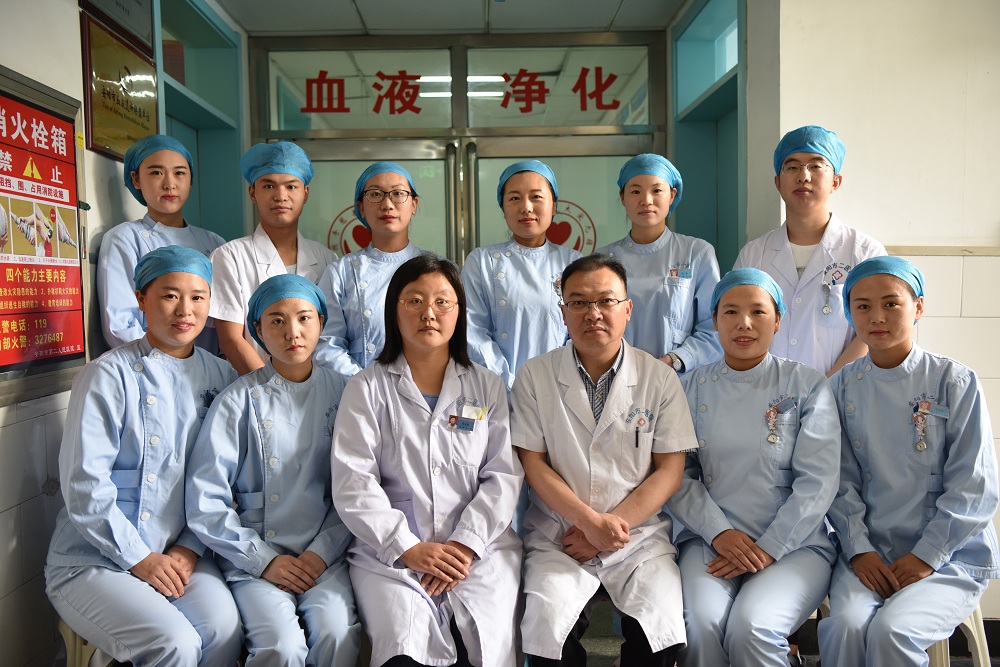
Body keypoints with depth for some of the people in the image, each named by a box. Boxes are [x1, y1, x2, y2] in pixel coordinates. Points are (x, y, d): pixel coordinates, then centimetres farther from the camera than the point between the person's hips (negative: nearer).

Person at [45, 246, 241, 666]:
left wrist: (190, 548, -6)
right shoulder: (110, 374, -7)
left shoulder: (219, 376, 7)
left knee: (223, 627, -24)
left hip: (179, 554, 4)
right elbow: (84, 485, -11)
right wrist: (141, 558, -12)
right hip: (94, 561, -3)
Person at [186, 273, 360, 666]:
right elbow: (205, 503, -2)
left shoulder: (342, 394, 5)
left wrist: (322, 552, -7)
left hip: (323, 555, 1)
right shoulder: (239, 401, -1)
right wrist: (264, 560, -8)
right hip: (253, 557, -1)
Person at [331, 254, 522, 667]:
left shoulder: (487, 387, 13)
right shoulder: (367, 388, 8)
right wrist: (408, 548, -11)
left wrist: (465, 544, -10)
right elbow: (353, 483, -1)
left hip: (479, 547, 2)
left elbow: (503, 476, 4)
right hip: (390, 550, -1)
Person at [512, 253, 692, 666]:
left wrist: (611, 525, -10)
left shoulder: (659, 378, 4)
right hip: (557, 536, 0)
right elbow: (532, 464, -1)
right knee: (548, 623, -25)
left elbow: (669, 471, 1)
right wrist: (589, 519, -12)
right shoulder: (535, 377, 3)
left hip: (639, 535, 1)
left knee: (660, 622, -22)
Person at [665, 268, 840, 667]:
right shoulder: (692, 389, 9)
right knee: (702, 624, -27)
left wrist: (768, 549, -11)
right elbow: (678, 474, 4)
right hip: (710, 541, 2)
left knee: (751, 626, -29)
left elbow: (817, 482, -4)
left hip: (794, 544, -1)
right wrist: (719, 532, -11)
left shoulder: (807, 385, 2)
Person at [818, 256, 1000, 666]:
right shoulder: (843, 388, 4)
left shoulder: (954, 382, -4)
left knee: (892, 630, -26)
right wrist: (858, 548, -8)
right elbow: (843, 481, 4)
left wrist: (926, 556, -11)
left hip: (951, 553, -2)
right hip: (870, 550, 2)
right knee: (846, 624, -25)